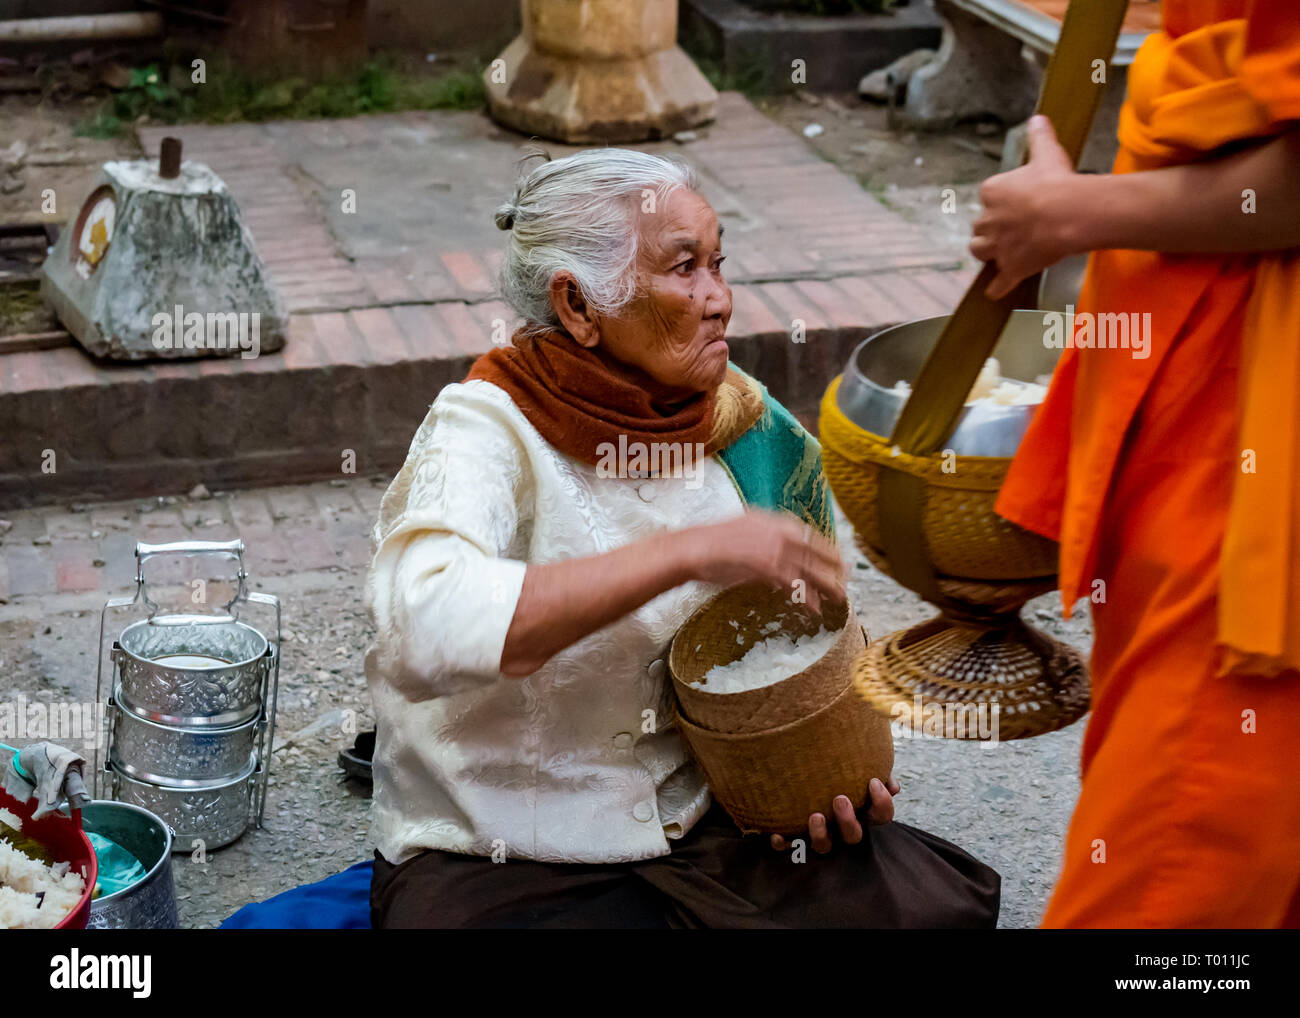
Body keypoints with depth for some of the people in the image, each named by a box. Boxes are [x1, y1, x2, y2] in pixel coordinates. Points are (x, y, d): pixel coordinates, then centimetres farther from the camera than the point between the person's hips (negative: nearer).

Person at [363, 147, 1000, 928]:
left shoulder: (746, 430, 2)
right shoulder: (485, 430, -15)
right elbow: (430, 627, -36)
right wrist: (691, 550, -34)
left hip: (702, 828, 5)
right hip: (497, 864, -5)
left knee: (947, 895, -14)